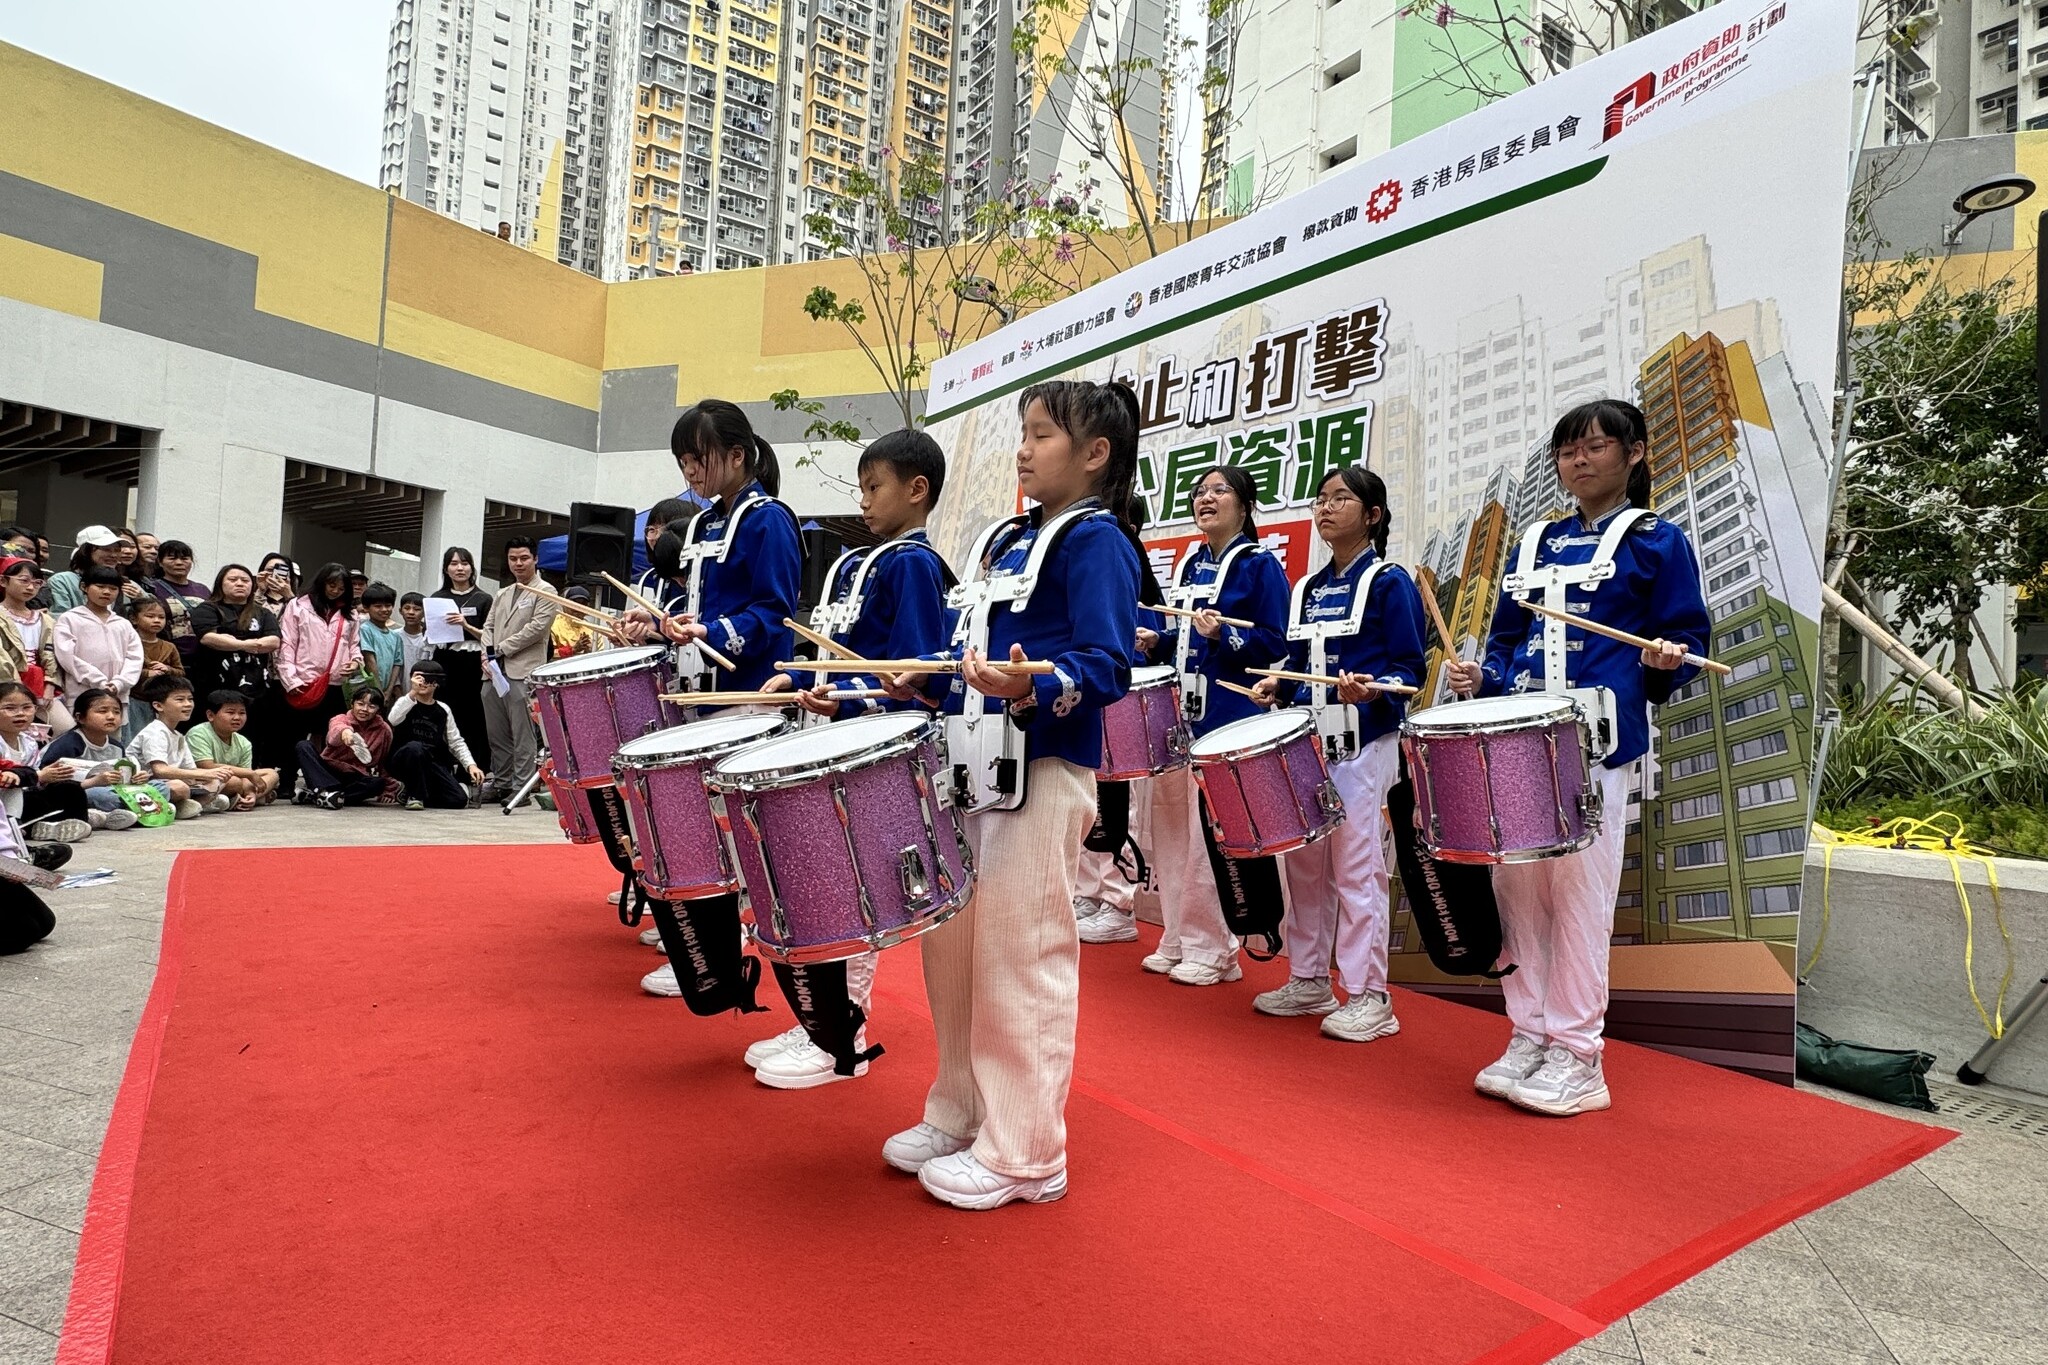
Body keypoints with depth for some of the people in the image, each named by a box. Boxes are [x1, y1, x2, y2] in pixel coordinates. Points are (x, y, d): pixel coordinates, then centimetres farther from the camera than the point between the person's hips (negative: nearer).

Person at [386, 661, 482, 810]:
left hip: (432, 763, 3)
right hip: (403, 761, -3)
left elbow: (457, 742, 9)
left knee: (459, 799, -14)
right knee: (415, 747, -39)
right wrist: (413, 693, -30)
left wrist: (471, 765, -5)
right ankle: (414, 795, -17)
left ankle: (424, 792, 15)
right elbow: (393, 720, -23)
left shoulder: (443, 710, 9)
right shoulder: (406, 703, 1)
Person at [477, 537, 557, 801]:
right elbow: (489, 626, 19)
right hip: (494, 673, 7)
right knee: (497, 734, 9)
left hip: (523, 672, -6)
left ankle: (521, 786, -4)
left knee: (523, 735, -6)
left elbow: (537, 627, -8)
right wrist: (488, 653, -1)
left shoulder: (544, 592, 3)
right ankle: (500, 783, 17)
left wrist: (502, 649, -8)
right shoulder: (502, 594, 23)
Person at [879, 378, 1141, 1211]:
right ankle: (961, 1115, 32)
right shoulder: (1008, 537, 17)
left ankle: (1023, 1154, 13)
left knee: (1019, 957, -2)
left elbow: (1107, 666, -20)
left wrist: (1029, 689, -36)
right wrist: (929, 682, 13)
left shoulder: (1095, 541, -9)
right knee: (949, 946, 16)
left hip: (1043, 769, -9)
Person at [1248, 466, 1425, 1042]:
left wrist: (1371, 691, -26)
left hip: (1364, 746, -7)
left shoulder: (1389, 583, -5)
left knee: (1356, 869, -5)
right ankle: (1308, 981, 24)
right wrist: (1278, 685, 2)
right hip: (1307, 742, 7)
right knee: (1304, 865, 11)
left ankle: (1369, 998, 4)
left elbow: (1409, 669, -8)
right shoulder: (1307, 589, 15)